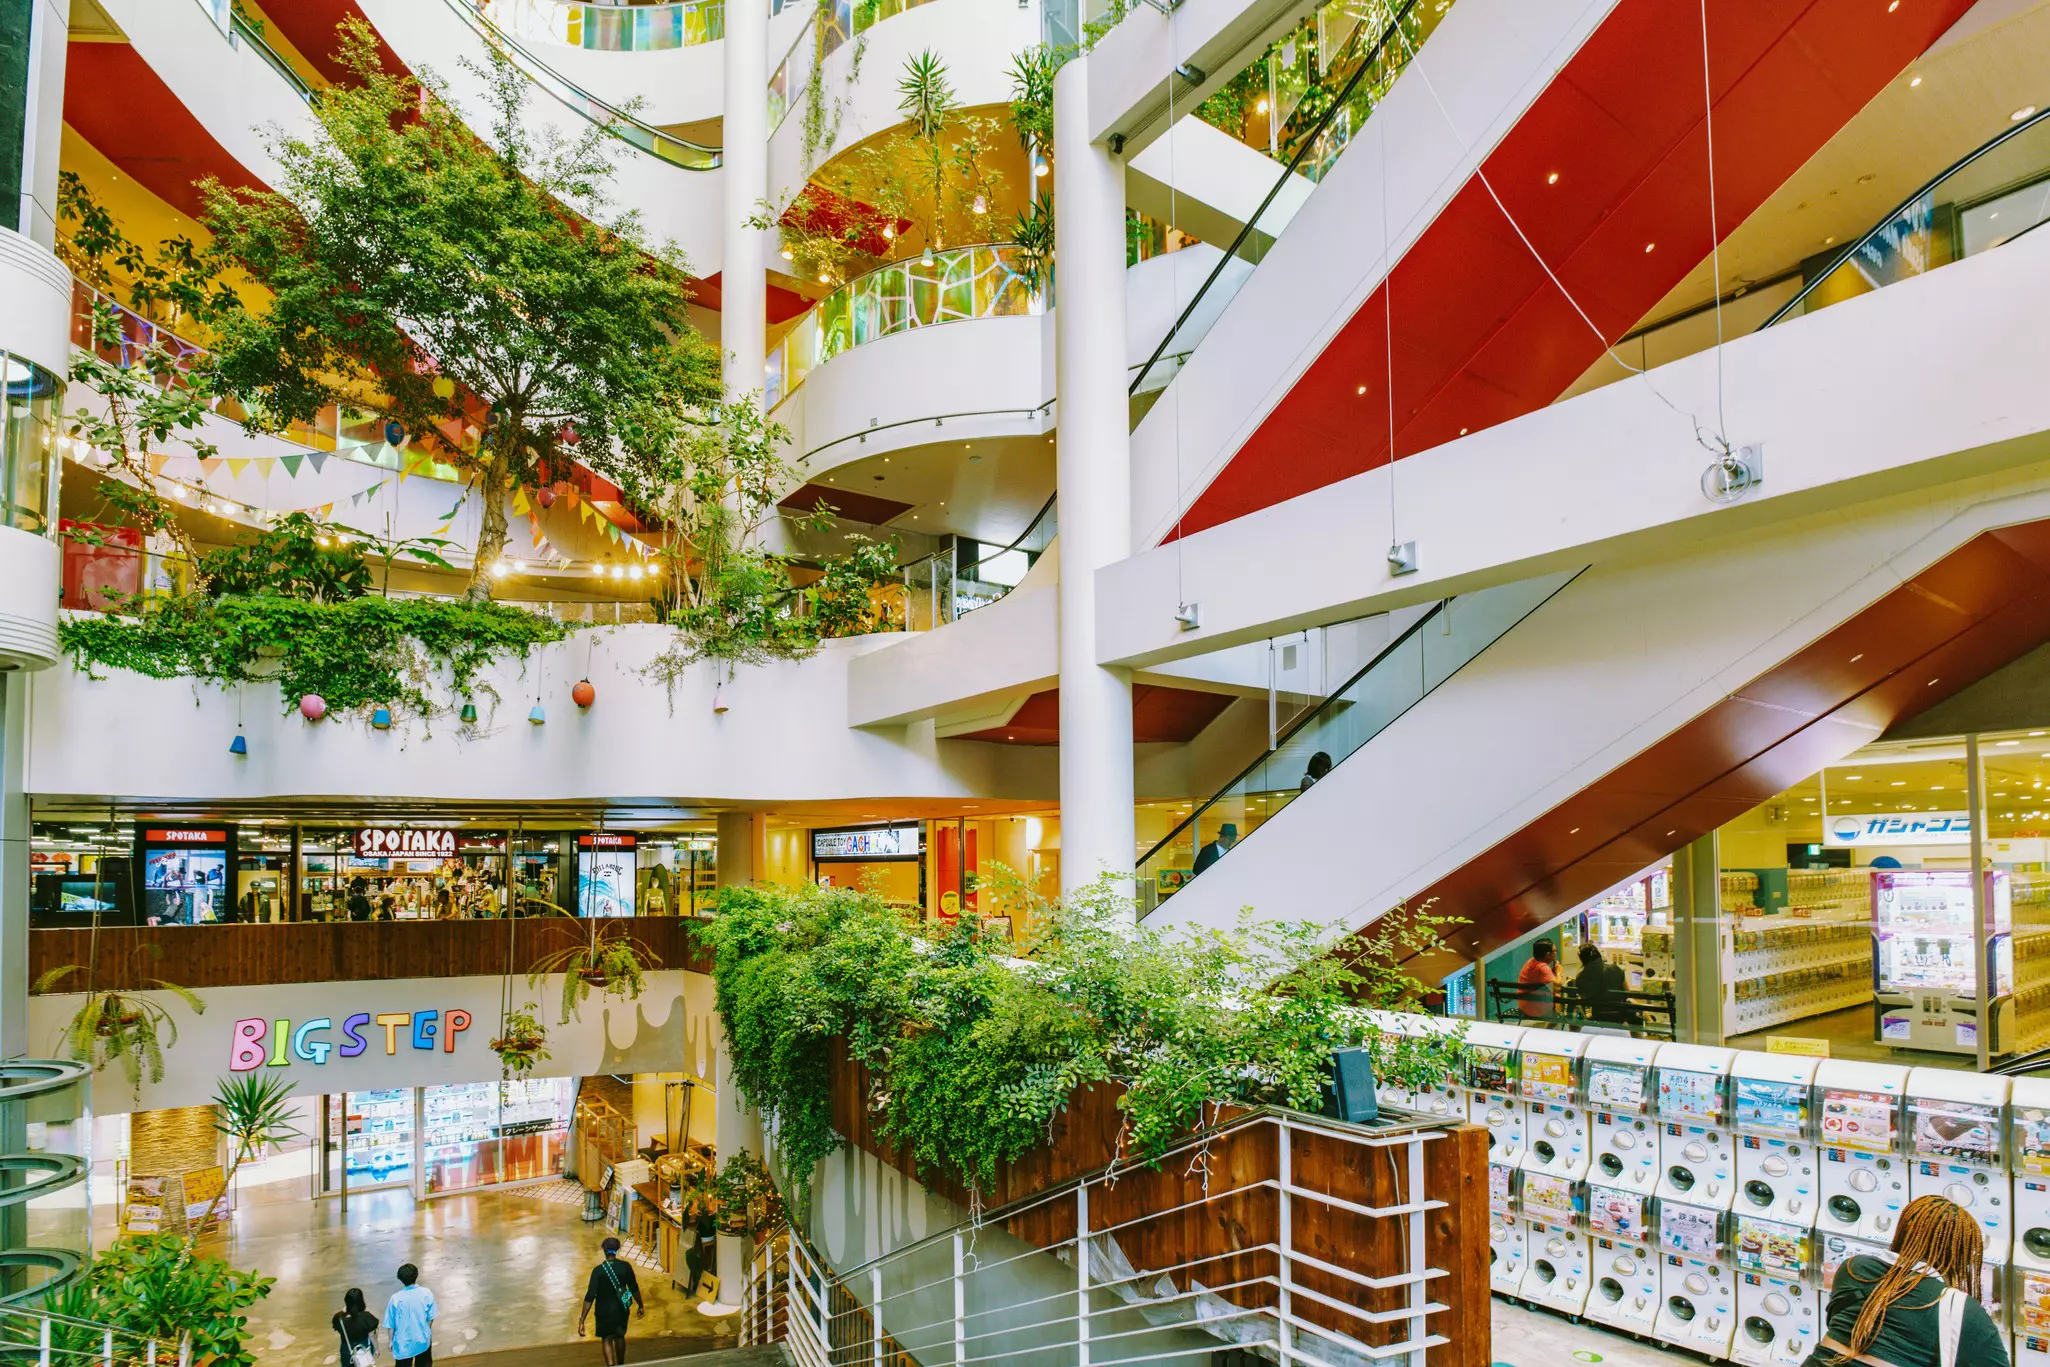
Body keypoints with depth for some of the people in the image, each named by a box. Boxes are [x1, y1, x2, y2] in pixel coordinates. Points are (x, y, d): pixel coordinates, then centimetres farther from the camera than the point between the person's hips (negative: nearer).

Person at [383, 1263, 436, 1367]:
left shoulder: (396, 1299, -24)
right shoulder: (427, 1293, -19)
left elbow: (390, 1325, -12)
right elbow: (430, 1317, -7)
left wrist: (391, 1340, 5)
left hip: (404, 1342, -1)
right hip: (423, 1339, 1)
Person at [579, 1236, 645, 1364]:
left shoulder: (598, 1270, -19)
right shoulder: (626, 1266, -12)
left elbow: (590, 1297, -21)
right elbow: (634, 1289, -3)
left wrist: (582, 1319, -18)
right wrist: (640, 1306, 12)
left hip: (604, 1311, -3)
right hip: (621, 1309, 3)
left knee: (607, 1340, 13)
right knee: (620, 1337, 24)